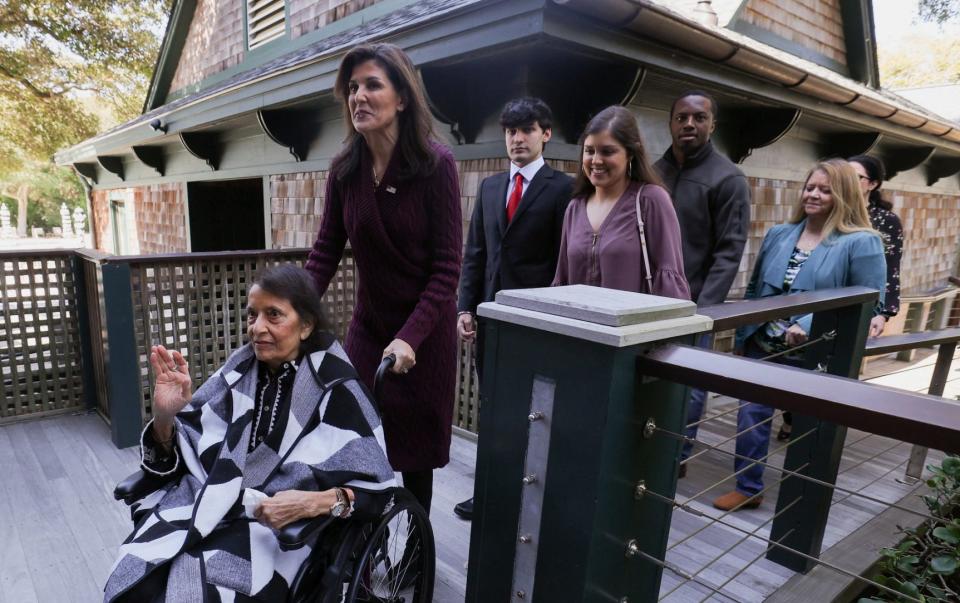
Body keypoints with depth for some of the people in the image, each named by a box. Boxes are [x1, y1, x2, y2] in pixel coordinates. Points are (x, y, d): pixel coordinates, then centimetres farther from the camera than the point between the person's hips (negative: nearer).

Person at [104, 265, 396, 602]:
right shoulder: (239, 370, 4)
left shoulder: (334, 389, -9)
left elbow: (376, 488, -9)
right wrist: (164, 417, -14)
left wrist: (317, 502, -25)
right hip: (205, 504, 4)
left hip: (279, 524, -3)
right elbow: (172, 459, 6)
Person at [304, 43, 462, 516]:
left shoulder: (435, 164, -14)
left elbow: (446, 267, -16)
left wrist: (409, 338, -25)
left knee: (413, 456, 10)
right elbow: (325, 252, 0)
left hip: (424, 333, -3)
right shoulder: (345, 169, -2)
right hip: (366, 328, 4)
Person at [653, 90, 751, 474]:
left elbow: (729, 251, -10)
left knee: (688, 385, 4)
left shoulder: (728, 179, -4)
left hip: (693, 304, -4)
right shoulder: (654, 172, 10)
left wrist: (704, 308, -17)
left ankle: (677, 457, 22)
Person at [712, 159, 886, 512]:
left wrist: (811, 326, -23)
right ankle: (748, 488, 25)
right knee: (751, 417, 8)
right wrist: (744, 334, 11)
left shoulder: (861, 243, -9)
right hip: (761, 348, 5)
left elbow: (870, 303, -13)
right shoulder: (779, 235, 8)